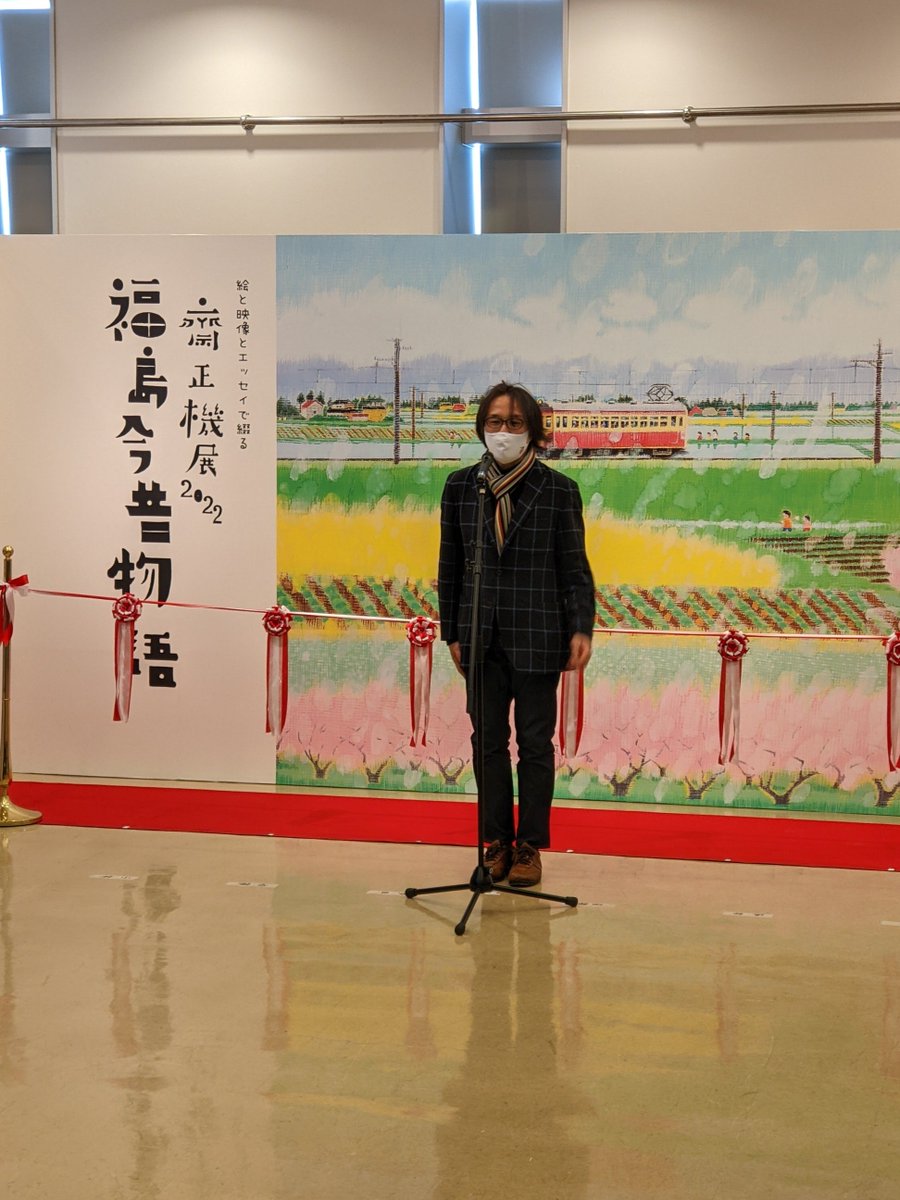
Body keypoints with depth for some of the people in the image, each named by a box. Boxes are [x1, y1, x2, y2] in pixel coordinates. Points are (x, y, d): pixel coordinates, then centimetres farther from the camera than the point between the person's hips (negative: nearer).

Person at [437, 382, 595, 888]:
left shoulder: (558, 490, -2)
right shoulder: (461, 486, 5)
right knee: (488, 742, 7)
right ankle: (498, 843, 18)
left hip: (537, 638, -2)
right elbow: (450, 566, 9)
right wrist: (452, 633, 7)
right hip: (482, 638, 3)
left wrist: (581, 629, -12)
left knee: (535, 743, 4)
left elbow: (575, 567, -1)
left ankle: (530, 846, 14)